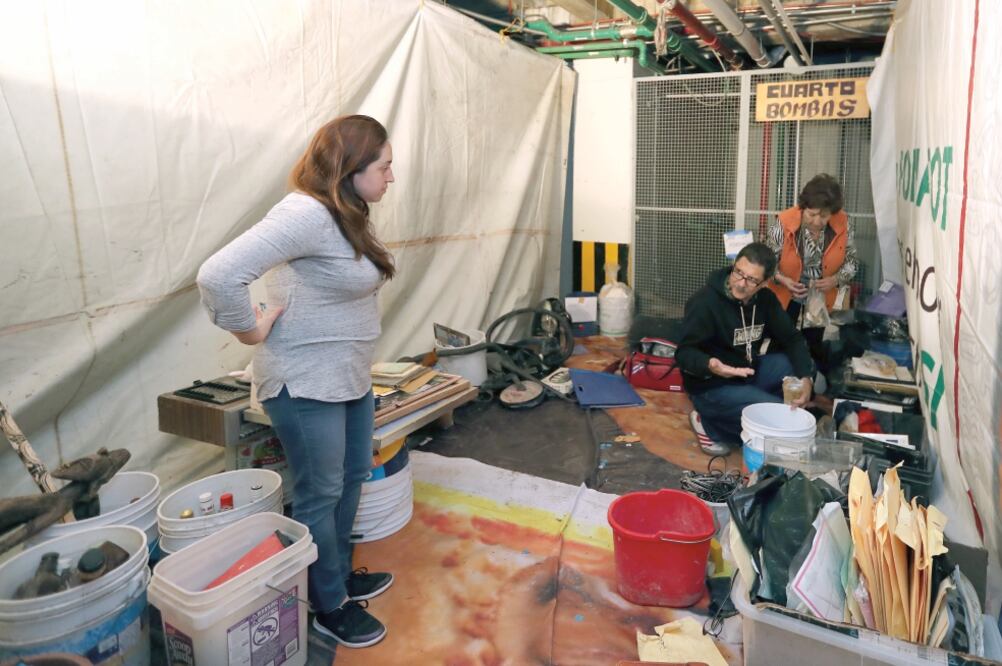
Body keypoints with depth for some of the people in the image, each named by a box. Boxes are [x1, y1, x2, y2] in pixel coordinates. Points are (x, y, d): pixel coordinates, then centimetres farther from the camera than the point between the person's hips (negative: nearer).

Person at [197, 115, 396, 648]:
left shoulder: (345, 215, 7)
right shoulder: (307, 213, -24)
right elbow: (218, 275, -32)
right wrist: (251, 330, -18)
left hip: (350, 377, 10)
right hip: (306, 384, -10)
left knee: (352, 478, 21)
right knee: (321, 495, 6)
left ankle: (340, 573, 41)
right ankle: (329, 608, 26)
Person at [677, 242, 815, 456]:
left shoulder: (766, 299, -1)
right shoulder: (705, 302, -21)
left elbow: (791, 338, 0)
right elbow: (684, 353, -22)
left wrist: (804, 377, -18)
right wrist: (709, 365, -45)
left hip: (749, 372, 7)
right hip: (711, 385, -7)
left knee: (803, 365, -7)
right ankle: (710, 424, -2)